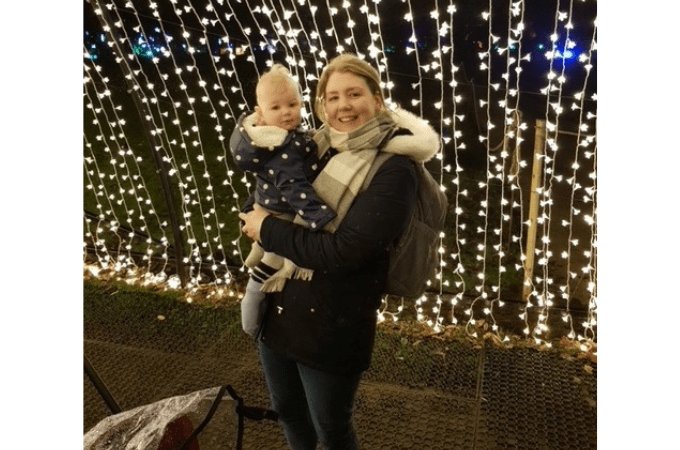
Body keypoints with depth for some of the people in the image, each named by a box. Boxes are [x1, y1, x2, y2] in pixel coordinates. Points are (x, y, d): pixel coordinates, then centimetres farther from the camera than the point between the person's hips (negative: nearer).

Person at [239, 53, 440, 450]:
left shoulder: (394, 170, -17)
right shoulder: (317, 149, 2)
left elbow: (343, 252, -24)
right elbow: (262, 203, 12)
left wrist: (268, 230, -16)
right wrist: (258, 219, -10)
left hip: (332, 327, -6)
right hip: (276, 310, 6)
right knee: (287, 410, 28)